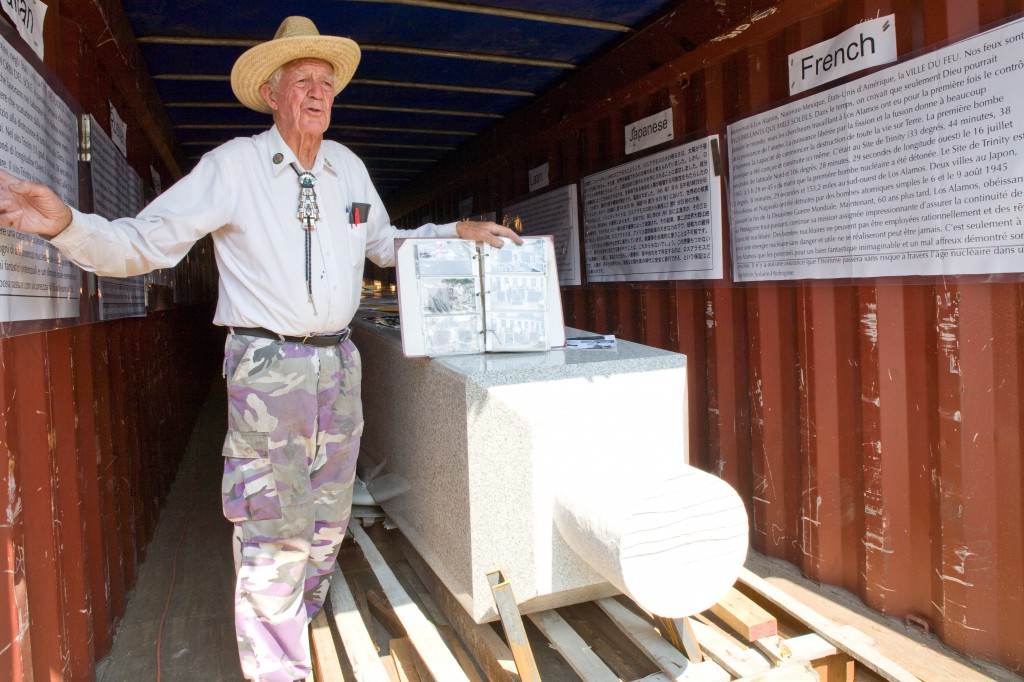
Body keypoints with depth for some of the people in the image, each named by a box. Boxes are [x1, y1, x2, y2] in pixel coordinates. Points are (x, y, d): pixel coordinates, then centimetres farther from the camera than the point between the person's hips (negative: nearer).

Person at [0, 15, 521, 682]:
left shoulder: (349, 166, 11)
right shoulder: (233, 165, -4)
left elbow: (384, 242, 25)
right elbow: (142, 244, -6)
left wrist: (458, 231, 16)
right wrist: (65, 223, -24)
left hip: (338, 363, 6)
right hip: (268, 368, -5)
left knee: (328, 520, 16)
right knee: (275, 530, -3)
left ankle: (299, 623, 40)